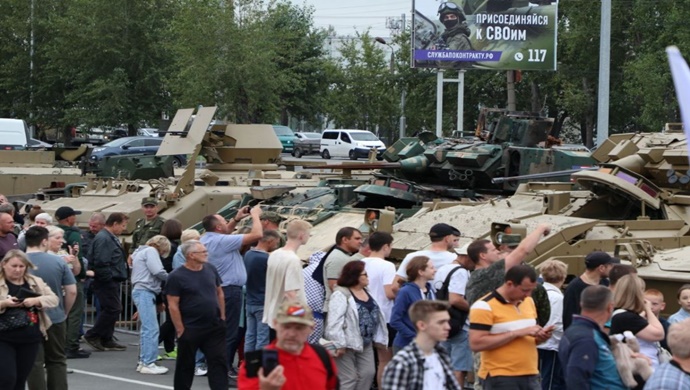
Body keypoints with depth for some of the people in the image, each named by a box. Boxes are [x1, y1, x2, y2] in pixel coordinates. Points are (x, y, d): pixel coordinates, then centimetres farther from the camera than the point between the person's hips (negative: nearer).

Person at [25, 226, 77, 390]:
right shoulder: (59, 262, -5)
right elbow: (72, 291, -4)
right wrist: (64, 312, 10)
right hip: (56, 319, 2)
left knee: (35, 362, 4)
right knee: (57, 360, 15)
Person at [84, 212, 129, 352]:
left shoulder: (111, 238, 17)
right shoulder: (103, 239, -18)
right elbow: (101, 262, -25)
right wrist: (108, 277, -19)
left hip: (112, 281, 11)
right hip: (107, 282, -11)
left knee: (109, 309, 13)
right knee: (113, 309, -10)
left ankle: (106, 340, 19)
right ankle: (92, 335, -2)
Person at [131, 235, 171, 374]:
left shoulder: (141, 252, 26)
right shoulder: (151, 251, -5)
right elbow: (158, 271, -15)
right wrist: (169, 278, 3)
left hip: (140, 291, 11)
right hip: (145, 292, -11)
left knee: (147, 329, 14)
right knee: (152, 329, -14)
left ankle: (143, 362, 16)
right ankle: (148, 363, -17)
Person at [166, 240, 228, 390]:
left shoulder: (210, 269, 4)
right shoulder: (177, 277, -12)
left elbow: (219, 293, 14)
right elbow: (173, 306, -12)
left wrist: (222, 317, 9)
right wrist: (180, 330, -13)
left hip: (215, 327, 4)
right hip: (190, 329, -4)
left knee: (219, 361, 0)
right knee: (185, 365, 10)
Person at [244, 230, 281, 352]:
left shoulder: (248, 255, 5)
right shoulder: (267, 259, -19)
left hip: (250, 303, 8)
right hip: (264, 304, -8)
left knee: (250, 337, 12)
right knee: (263, 339, -2)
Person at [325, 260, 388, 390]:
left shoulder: (366, 292, 11)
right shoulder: (340, 294, -17)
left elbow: (374, 315, 18)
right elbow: (335, 321, -23)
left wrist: (378, 338, 14)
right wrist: (339, 344, -27)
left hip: (365, 343, 9)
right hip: (348, 343, -9)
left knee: (368, 373, 10)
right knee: (348, 379, -4)